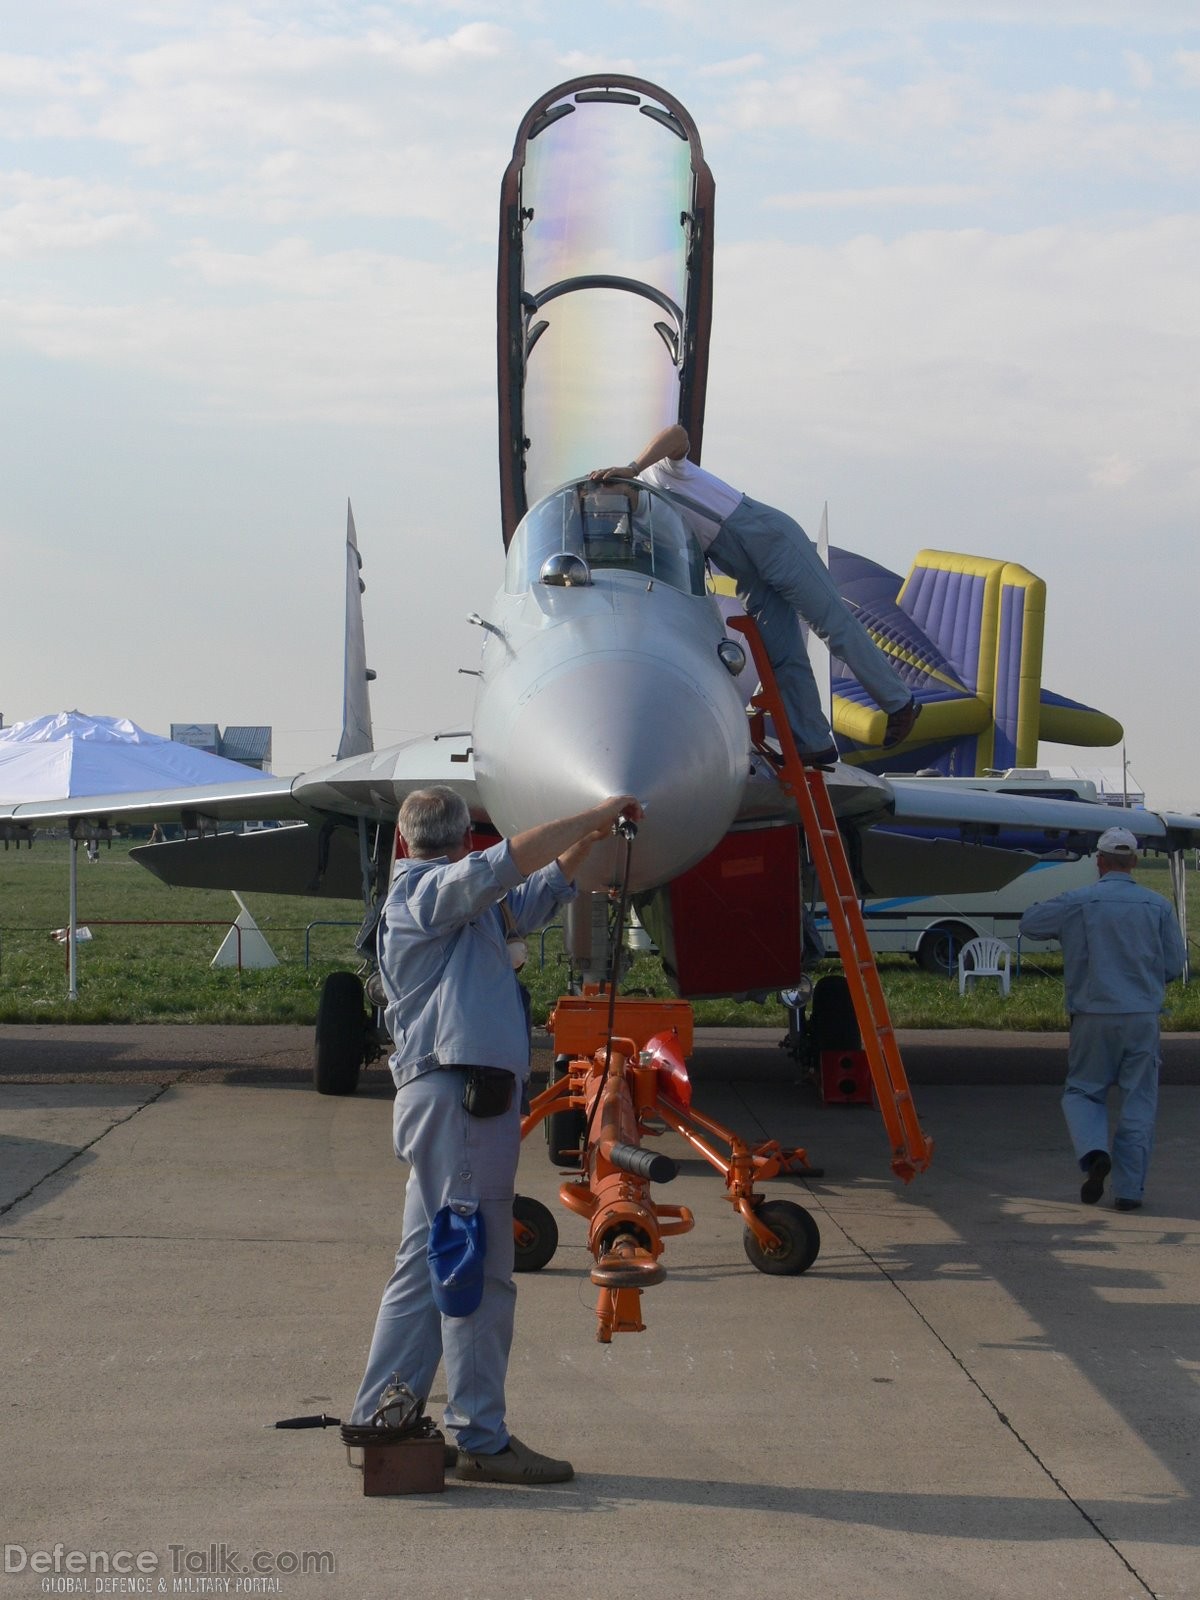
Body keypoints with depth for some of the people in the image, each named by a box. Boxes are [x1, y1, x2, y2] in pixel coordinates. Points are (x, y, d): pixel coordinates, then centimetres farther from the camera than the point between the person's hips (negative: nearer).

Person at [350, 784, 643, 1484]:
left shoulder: (469, 908, 25)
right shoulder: (427, 891, -5)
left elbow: (538, 896, 34)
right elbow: (508, 862, -22)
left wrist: (587, 839, 21)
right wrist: (595, 815, -15)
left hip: (446, 1101, 11)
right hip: (460, 1092, -11)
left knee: (427, 1267, 12)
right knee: (479, 1271, -7)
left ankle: (378, 1422, 16)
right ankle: (482, 1440, -3)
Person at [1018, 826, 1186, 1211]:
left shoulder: (1076, 903, -6)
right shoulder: (1158, 906, 0)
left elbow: (1028, 924, 7)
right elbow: (1175, 965, 6)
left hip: (1094, 1016, -1)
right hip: (1143, 1017, 1)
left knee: (1083, 1091, 14)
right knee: (1138, 1103, 7)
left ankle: (1094, 1151, -13)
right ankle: (1129, 1189, 5)